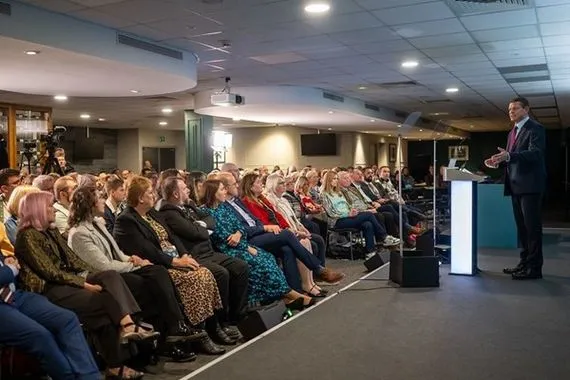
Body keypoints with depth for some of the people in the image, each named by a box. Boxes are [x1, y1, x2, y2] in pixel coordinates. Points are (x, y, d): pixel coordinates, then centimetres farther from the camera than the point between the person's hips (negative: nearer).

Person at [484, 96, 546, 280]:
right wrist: (498, 162, 2)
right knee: (522, 226, 12)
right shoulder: (512, 132, 19)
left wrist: (508, 156, -34)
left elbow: (535, 153, -22)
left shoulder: (535, 128, -7)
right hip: (516, 186, 9)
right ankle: (524, 263, 20)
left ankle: (534, 267, -1)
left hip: (530, 185, -9)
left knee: (532, 226, -6)